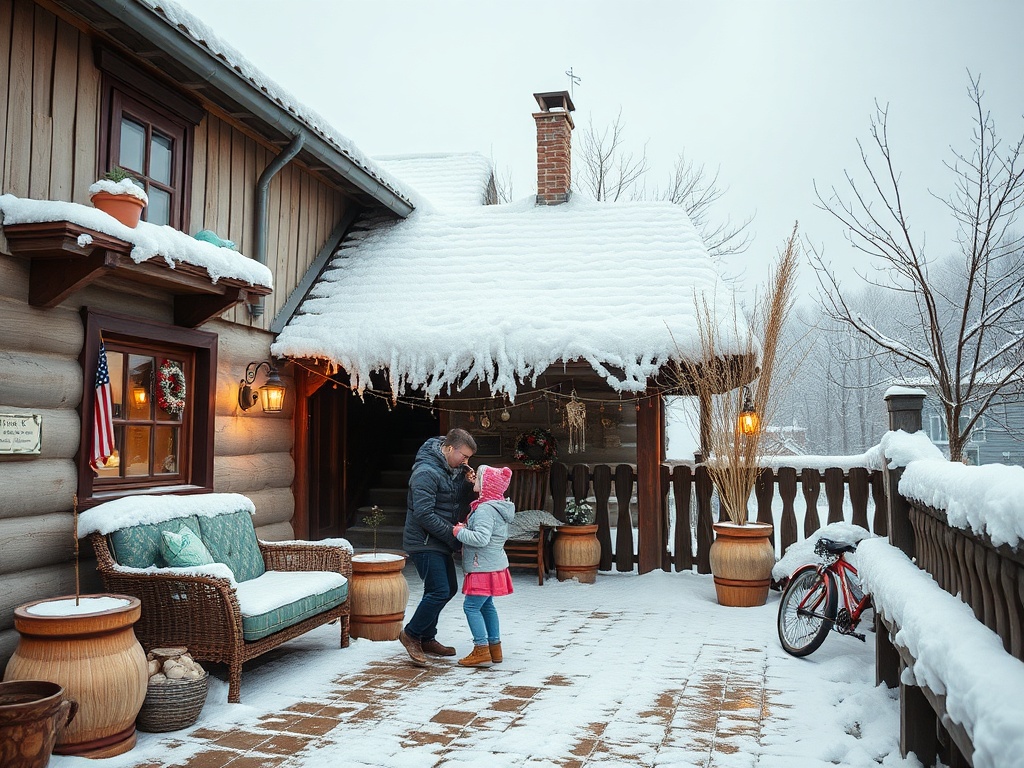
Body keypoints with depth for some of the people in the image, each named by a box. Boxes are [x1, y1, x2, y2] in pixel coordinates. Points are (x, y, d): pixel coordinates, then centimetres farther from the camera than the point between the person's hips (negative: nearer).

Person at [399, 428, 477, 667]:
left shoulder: (454, 470, 10)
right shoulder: (426, 472, -20)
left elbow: (459, 502, 16)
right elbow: (423, 514, -25)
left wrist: (469, 485, -4)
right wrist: (452, 533, -20)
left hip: (441, 542, 10)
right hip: (424, 542, -10)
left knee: (449, 589, 15)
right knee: (439, 592, -13)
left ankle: (427, 639, 28)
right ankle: (411, 634, 6)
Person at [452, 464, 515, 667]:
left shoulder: (485, 509, -21)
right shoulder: (496, 507, 12)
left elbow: (481, 538, -31)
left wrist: (460, 532, -18)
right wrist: (466, 528, 8)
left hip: (484, 568, -10)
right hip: (494, 565, 10)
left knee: (471, 606, -5)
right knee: (486, 605, 17)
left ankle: (481, 651, -4)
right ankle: (495, 647, 24)